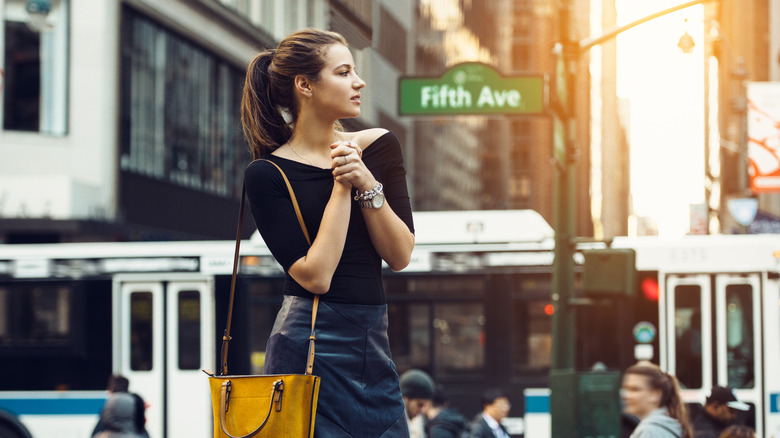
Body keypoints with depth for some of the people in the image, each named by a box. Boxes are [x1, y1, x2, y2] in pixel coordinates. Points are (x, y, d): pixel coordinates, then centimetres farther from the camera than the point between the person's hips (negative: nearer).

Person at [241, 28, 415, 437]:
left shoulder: (379, 146, 7)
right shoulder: (267, 174, -6)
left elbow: (400, 256, 1)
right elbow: (315, 275, -14)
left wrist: (367, 184, -11)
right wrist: (341, 187, -12)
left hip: (372, 344, 5)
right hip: (311, 343, -5)